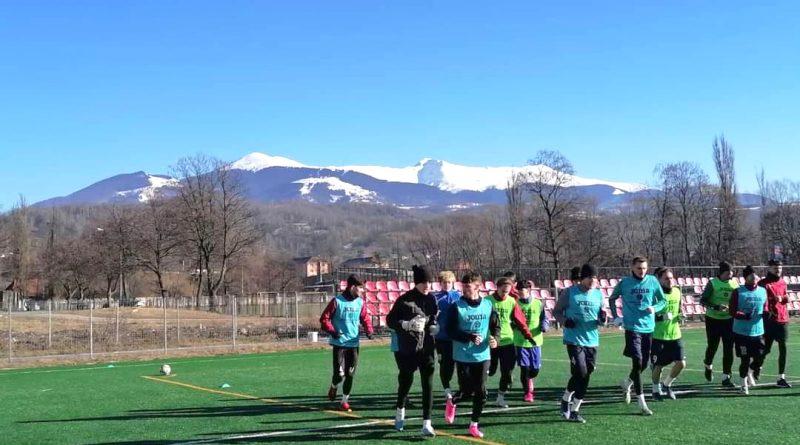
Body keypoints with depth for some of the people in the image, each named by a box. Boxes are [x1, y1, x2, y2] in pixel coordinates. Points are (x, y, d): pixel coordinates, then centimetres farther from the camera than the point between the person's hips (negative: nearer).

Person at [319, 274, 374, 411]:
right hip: (339, 343, -4)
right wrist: (331, 331, -20)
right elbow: (324, 318, -5)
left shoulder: (360, 302, 4)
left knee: (350, 374, 4)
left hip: (354, 344, 4)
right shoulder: (337, 301, -9)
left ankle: (345, 400, 20)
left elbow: (365, 318, 14)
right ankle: (334, 387, 26)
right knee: (339, 374, -8)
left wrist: (369, 330, -5)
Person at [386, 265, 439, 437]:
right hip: (408, 349, -3)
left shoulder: (431, 299, 5)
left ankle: (426, 423, -1)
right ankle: (400, 412, 38)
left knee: (428, 384, -3)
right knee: (406, 381, 10)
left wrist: (434, 326, 0)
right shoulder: (404, 300, -9)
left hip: (427, 348, 3)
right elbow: (390, 320, -5)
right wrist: (407, 324, -20)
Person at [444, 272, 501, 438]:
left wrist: (495, 339, -9)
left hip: (483, 356, 3)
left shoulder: (488, 305, 2)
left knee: (481, 392, 1)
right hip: (463, 356, -3)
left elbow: (495, 326, 12)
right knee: (467, 390, -2)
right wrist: (470, 337, -21)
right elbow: (450, 331, -9)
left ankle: (474, 425, 17)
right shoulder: (457, 306, -7)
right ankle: (452, 403, 32)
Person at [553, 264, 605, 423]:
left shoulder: (598, 294, 8)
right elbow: (556, 311, 4)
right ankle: (566, 399, 11)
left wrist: (602, 319, -7)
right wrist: (564, 321, -16)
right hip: (574, 339, -4)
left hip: (592, 341, 4)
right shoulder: (570, 293, -4)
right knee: (580, 372, -16)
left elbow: (601, 317, 17)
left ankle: (574, 410, 16)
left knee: (585, 376, 4)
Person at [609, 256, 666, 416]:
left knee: (645, 363, 12)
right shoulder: (624, 283, -2)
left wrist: (654, 308, -10)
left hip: (648, 327, 4)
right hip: (632, 327, -3)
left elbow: (663, 301, 10)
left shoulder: (653, 281, 2)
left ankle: (627, 383, 43)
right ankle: (641, 403, -8)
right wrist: (616, 317, 2)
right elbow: (612, 299, 13)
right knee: (637, 362, -12)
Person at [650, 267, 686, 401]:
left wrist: (680, 317, 3)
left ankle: (667, 384, 22)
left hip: (675, 335, 5)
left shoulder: (677, 291, 6)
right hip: (658, 336, -5)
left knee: (681, 363, -2)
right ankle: (656, 390, 27)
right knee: (658, 365, 4)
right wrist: (661, 317, -24)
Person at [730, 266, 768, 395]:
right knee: (745, 360, 0)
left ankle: (749, 373, 36)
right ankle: (744, 384, 21)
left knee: (759, 359, 3)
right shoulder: (738, 292, -6)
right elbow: (732, 311, -9)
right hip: (741, 332, -4)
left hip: (758, 332, 4)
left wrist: (766, 313, -6)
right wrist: (744, 316, -25)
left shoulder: (763, 291, 7)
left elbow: (766, 307, 17)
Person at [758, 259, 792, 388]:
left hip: (783, 319, 5)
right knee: (766, 348, -2)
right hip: (769, 320, -5)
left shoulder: (783, 283, 12)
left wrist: (783, 298, -1)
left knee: (783, 348, 2)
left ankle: (781, 378, 6)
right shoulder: (763, 283, -5)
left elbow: (785, 297, 21)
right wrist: (766, 311, -21)